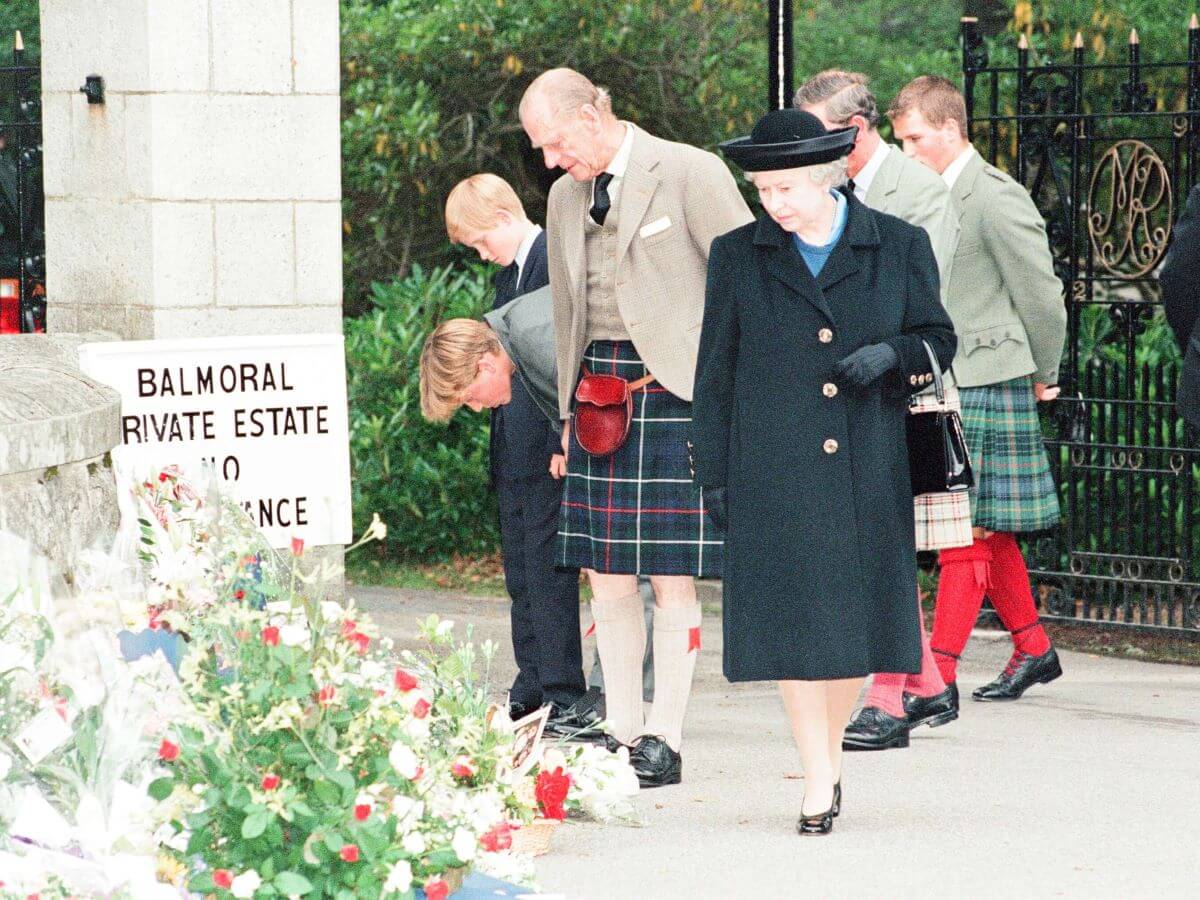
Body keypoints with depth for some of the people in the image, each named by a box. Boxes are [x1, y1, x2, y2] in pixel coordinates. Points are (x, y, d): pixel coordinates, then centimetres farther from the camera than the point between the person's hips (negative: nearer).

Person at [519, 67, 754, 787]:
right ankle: (620, 733, 12)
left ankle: (663, 741, 1)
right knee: (608, 578, 5)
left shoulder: (690, 173, -6)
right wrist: (569, 412, 22)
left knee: (672, 579, -4)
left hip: (678, 388, -6)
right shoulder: (567, 197, 15)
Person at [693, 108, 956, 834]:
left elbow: (938, 337, 11)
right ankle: (820, 781, -1)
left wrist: (891, 354, -12)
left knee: (856, 615, 3)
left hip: (869, 472, 0)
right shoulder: (739, 257, 6)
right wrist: (715, 472, 3)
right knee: (792, 619, -6)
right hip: (775, 477, 0)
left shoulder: (899, 248, 5)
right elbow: (716, 370, 8)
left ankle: (830, 747, 24)